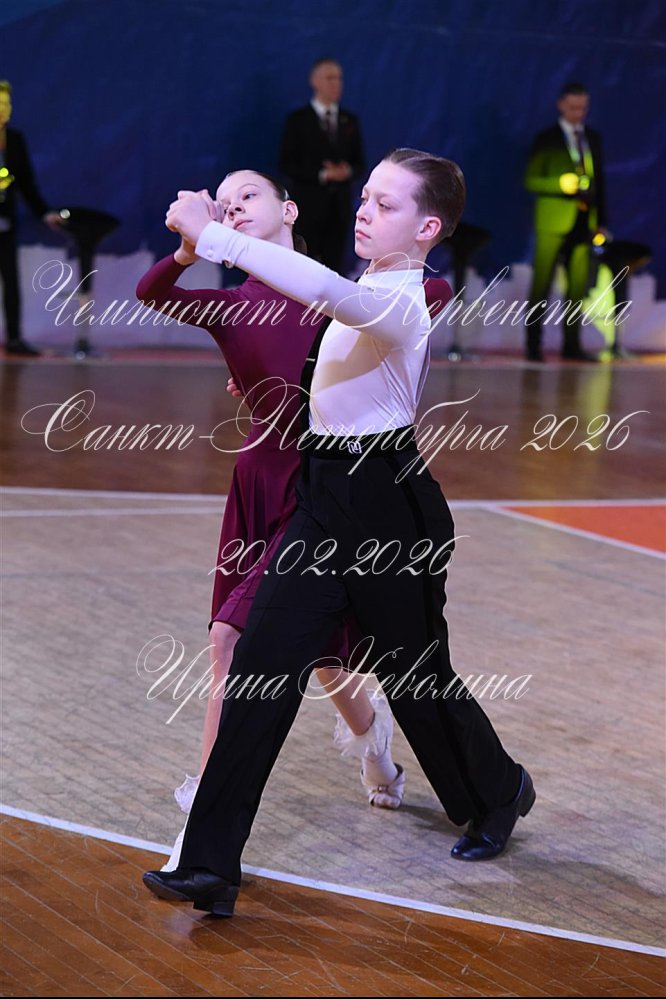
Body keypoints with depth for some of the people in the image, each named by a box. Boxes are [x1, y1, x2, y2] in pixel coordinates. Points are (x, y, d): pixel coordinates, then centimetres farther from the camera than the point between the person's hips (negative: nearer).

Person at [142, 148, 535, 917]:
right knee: (261, 668, -5)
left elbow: (321, 287, -41)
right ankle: (210, 867, -8)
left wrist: (210, 235, -43)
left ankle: (499, 792, 42)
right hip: (324, 498, 8)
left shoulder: (397, 302, -20)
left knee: (416, 678, 11)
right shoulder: (373, 293, 9)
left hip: (386, 504, -8)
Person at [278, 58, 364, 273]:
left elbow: (359, 164, 13)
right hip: (308, 205, -4)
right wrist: (322, 175, -15)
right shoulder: (298, 120, -1)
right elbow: (286, 165, -4)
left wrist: (348, 171, -11)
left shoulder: (349, 120, 11)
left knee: (334, 266, 3)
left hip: (340, 205, 4)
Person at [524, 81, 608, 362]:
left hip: (583, 222, 4)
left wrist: (601, 221, 11)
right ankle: (533, 344, 2)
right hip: (554, 221, -4)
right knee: (541, 283, -3)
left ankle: (571, 344, 10)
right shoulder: (546, 139, 1)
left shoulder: (593, 138, 14)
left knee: (578, 285, 4)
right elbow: (531, 180, -3)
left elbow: (599, 181, 15)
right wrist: (563, 184, -18)